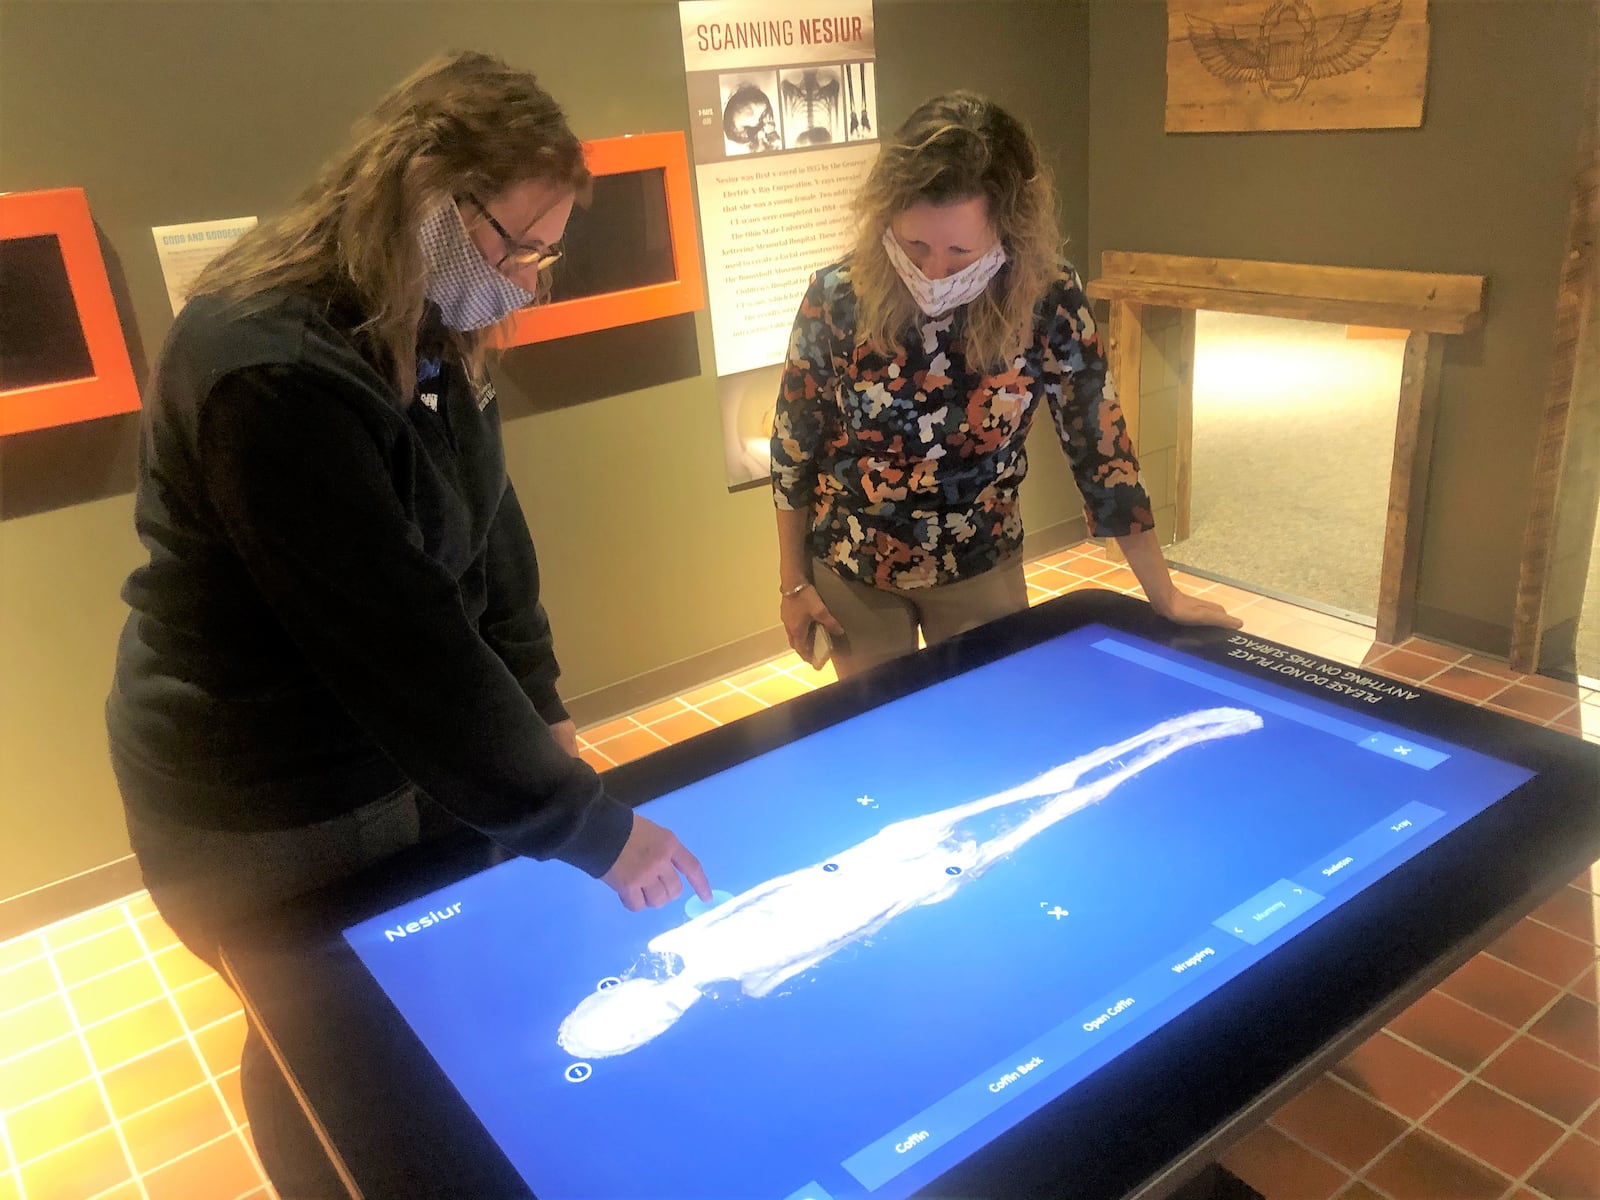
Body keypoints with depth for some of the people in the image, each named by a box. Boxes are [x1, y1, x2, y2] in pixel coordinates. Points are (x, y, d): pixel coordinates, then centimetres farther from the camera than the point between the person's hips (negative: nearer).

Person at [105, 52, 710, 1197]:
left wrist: (541, 709, 0)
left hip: (403, 749, 8)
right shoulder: (273, 372, -32)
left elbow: (486, 533, 6)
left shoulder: (427, 333, -1)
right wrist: (591, 826, -26)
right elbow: (402, 644, -33)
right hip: (274, 813, -8)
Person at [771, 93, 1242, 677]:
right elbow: (794, 445, -7)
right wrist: (793, 580, -1)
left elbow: (1098, 444, -10)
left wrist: (1164, 595, -6)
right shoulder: (837, 296, -21)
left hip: (981, 568, 1)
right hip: (852, 570, 0)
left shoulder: (1049, 302, -21)